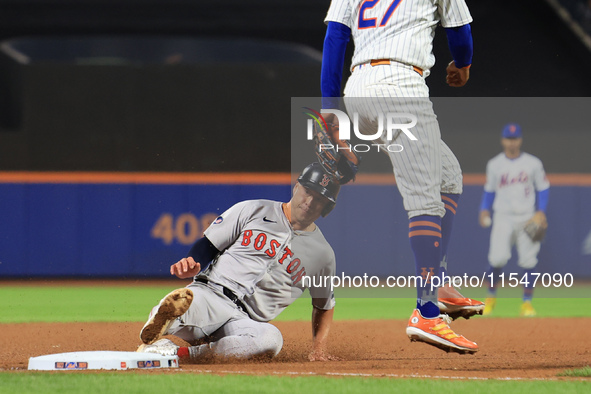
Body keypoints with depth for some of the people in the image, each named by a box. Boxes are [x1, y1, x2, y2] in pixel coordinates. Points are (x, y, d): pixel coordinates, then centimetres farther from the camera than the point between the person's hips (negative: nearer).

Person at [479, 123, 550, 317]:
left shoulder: (533, 163, 3)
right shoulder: (494, 165, 6)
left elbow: (543, 187, 9)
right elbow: (489, 190, 14)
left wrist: (541, 211, -4)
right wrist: (484, 210, -1)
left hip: (527, 218, 1)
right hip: (503, 217, 0)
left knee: (528, 260, -5)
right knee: (498, 257, -16)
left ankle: (527, 302, 7)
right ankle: (491, 296, 5)